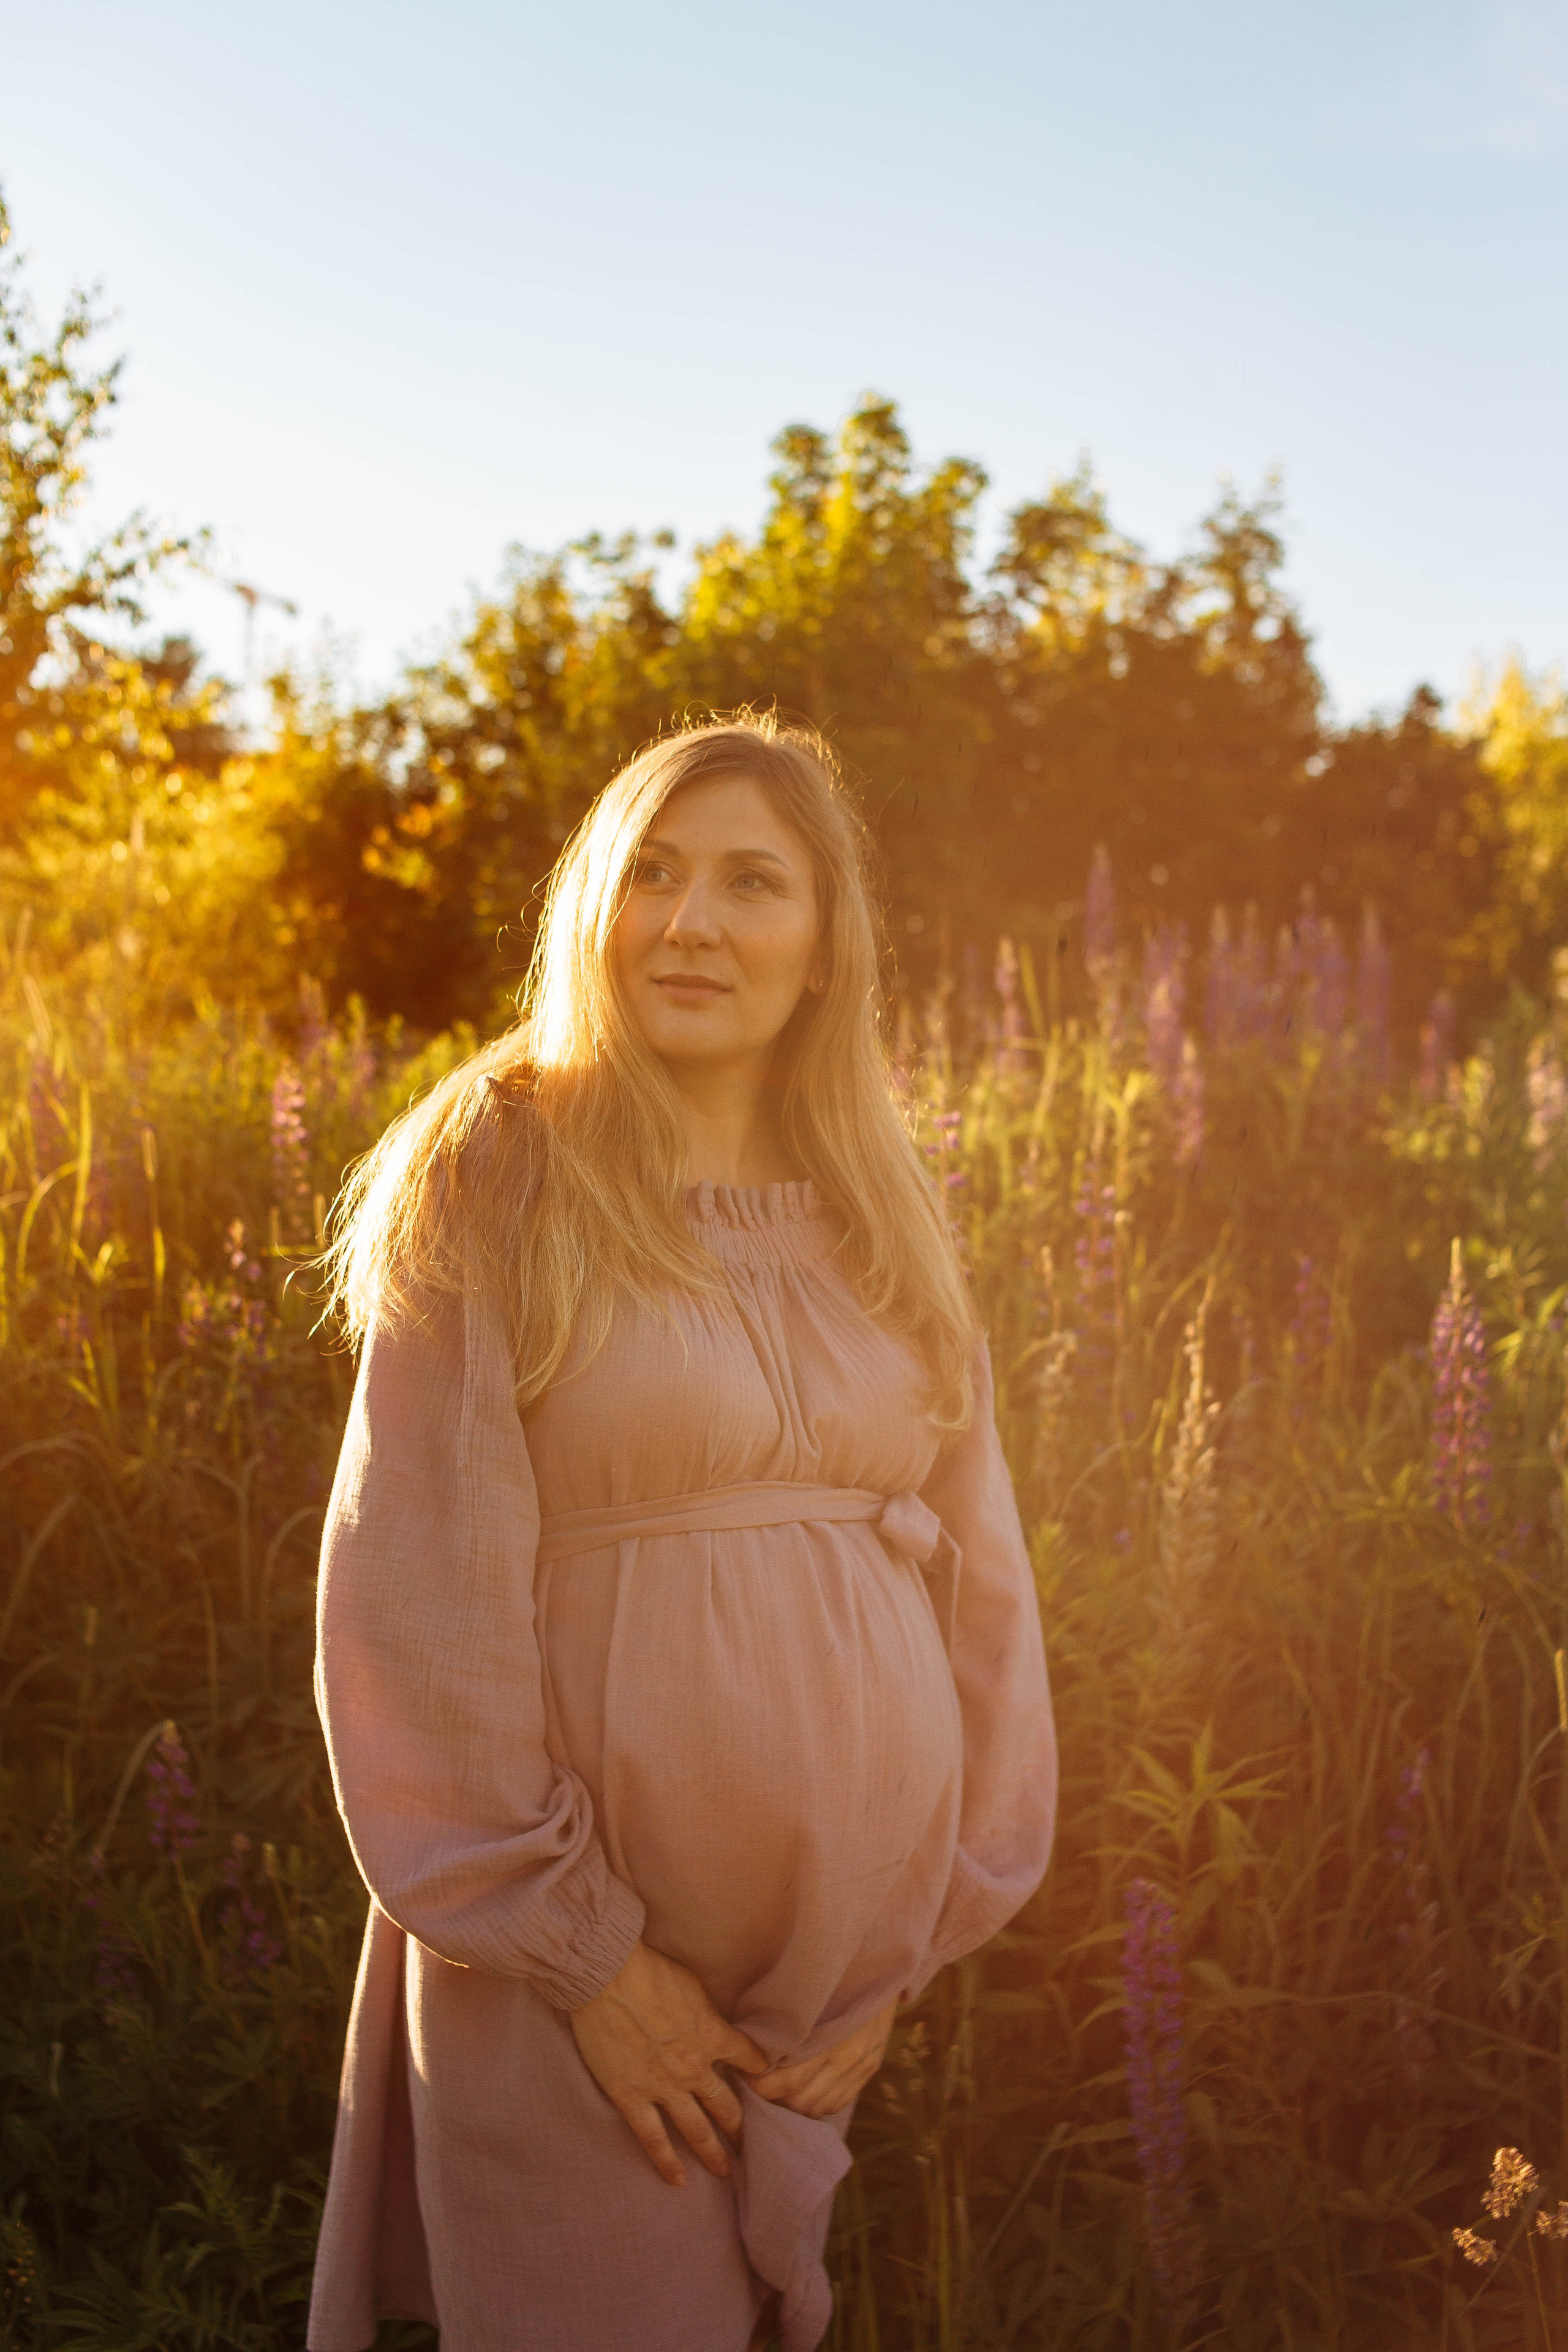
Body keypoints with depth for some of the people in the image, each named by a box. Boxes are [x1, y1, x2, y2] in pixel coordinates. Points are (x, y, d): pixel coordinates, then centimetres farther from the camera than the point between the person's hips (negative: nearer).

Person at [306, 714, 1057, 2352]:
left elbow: (976, 1582, 9)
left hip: (856, 1940, 4)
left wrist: (909, 1946, 3)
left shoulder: (884, 1219, 7)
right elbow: (421, 1587, -10)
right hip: (592, 1958, -4)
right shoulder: (493, 1179, -5)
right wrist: (576, 1949, -12)